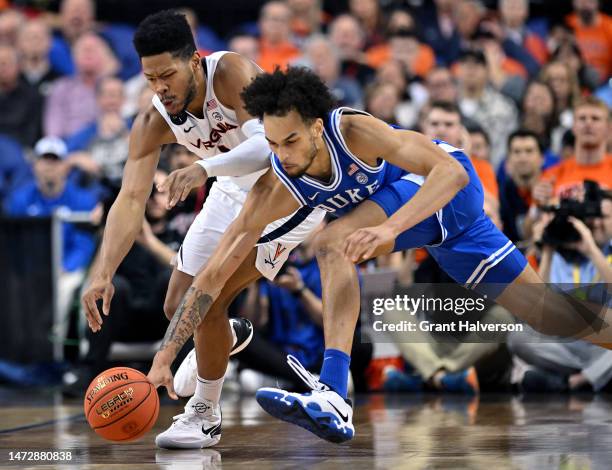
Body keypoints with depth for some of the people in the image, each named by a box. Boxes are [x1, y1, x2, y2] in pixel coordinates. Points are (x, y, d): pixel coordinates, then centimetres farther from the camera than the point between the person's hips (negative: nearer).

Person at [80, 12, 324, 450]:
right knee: (179, 307, 10)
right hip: (233, 191, 6)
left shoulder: (233, 73, -32)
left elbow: (268, 144, -44)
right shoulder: (152, 123, -17)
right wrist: (104, 274, -37)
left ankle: (205, 415, 0)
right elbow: (131, 200, -24)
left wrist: (204, 168, -59)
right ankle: (226, 338, 47)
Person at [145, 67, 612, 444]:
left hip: (449, 189, -7)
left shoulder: (351, 129, -32)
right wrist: (165, 358, -25)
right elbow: (212, 276, -17)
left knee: (334, 243, -29)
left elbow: (451, 172, -39)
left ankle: (334, 399, -34)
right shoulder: (273, 191, -18)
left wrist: (388, 227, -54)